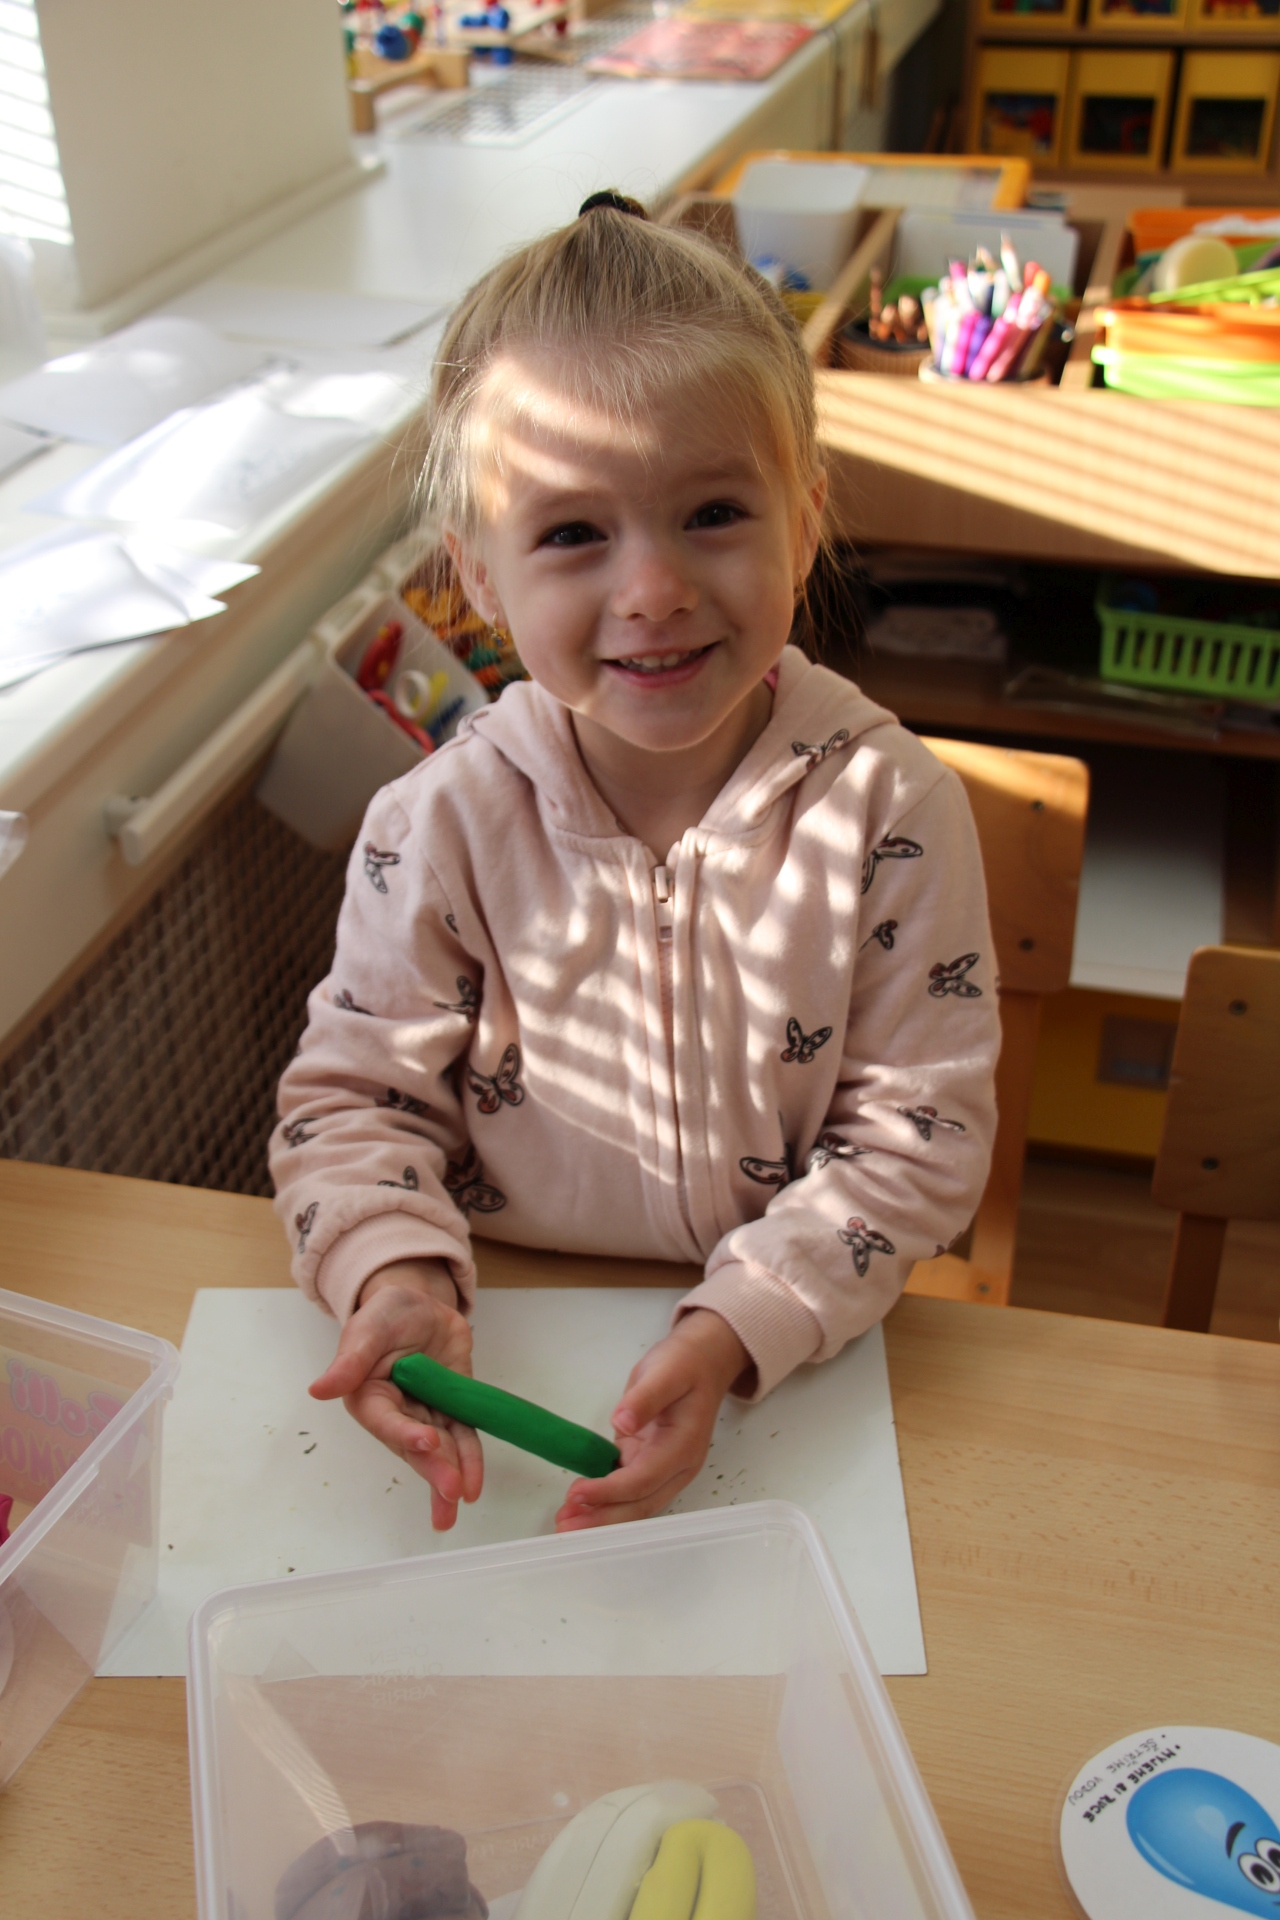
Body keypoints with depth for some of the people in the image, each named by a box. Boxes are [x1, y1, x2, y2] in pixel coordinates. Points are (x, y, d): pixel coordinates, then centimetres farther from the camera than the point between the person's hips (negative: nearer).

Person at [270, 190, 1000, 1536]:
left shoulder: (893, 810, -14)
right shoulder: (438, 826, -11)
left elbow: (916, 1137, -11)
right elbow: (358, 1093, -1)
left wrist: (731, 1331, -22)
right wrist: (397, 1275, -20)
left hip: (803, 1352, 0)